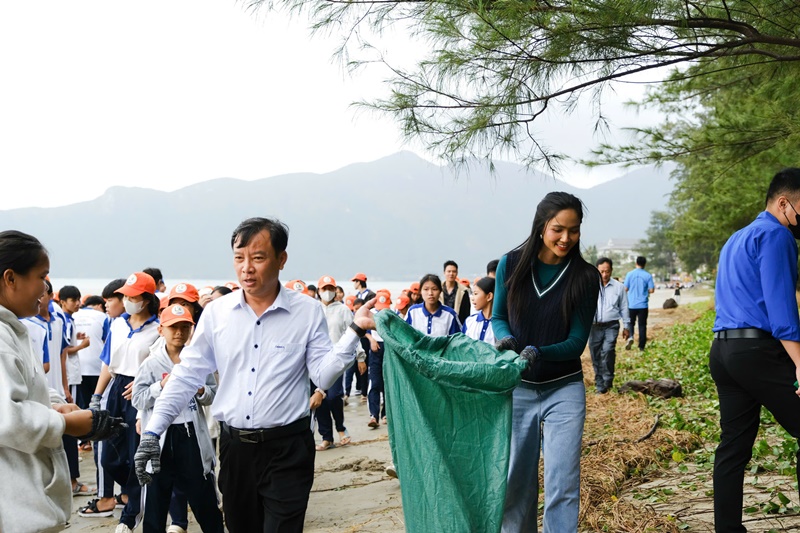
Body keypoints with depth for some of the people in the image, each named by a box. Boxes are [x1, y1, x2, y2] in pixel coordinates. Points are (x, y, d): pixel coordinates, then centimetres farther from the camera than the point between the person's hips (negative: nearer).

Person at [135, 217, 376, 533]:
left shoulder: (308, 312, -6)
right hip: (234, 446, 3)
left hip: (287, 449, -3)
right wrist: (153, 431, -1)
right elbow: (188, 375, 4)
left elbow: (323, 376, -8)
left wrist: (354, 331, -20)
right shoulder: (217, 312, 1)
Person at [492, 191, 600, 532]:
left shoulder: (586, 277, -9)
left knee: (562, 485, -4)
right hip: (517, 388, 2)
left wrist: (538, 353, -27)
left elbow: (577, 341, -9)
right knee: (516, 480, 11)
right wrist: (506, 339, -18)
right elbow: (498, 317, 5)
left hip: (563, 390, -1)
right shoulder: (512, 264, -5)